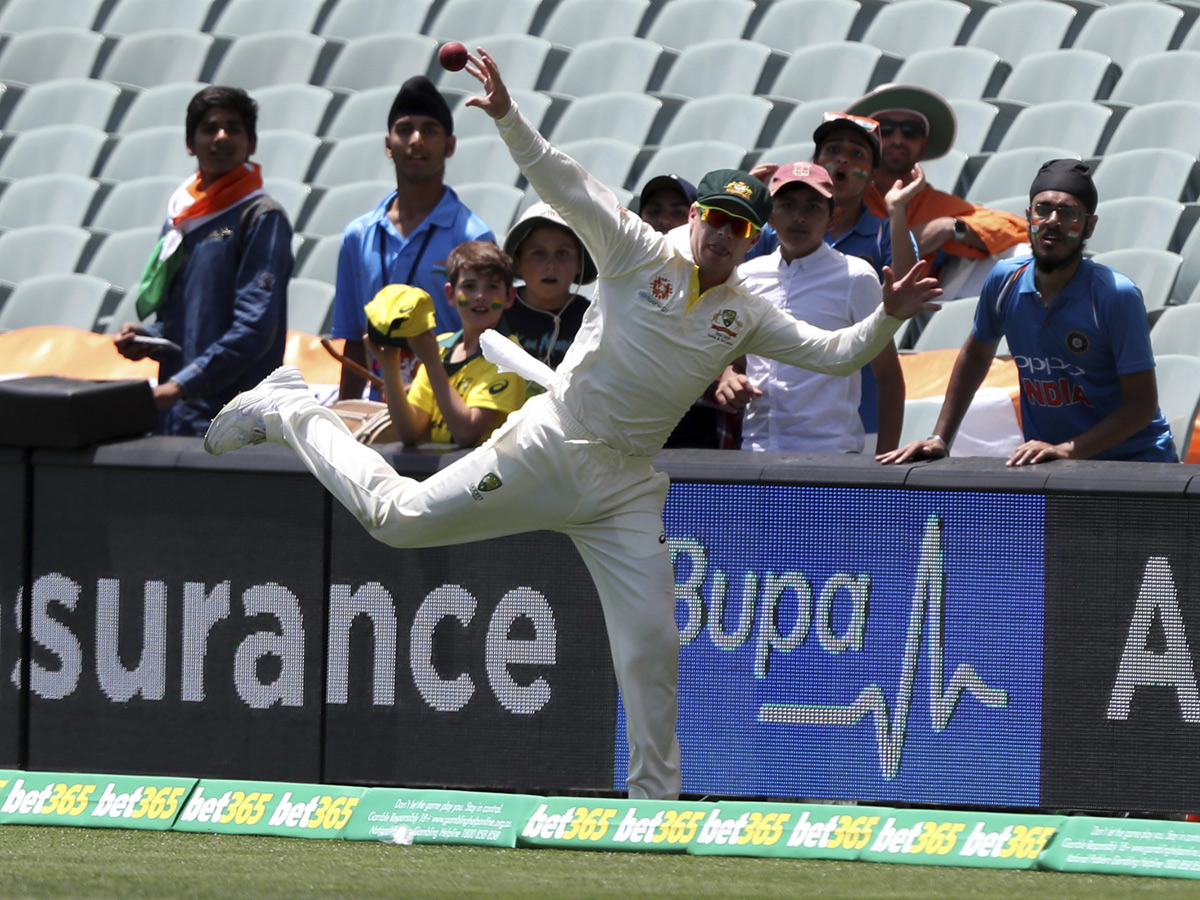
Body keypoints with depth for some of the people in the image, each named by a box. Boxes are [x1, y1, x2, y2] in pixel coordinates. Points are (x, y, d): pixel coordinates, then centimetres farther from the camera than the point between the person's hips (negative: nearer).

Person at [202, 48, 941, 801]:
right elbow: (562, 182, -15)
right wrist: (508, 117, -29)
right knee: (398, 518, -5)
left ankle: (655, 795, 13)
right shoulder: (638, 253, -5)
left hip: (625, 487, 4)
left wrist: (888, 318, -12)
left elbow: (835, 352, 6)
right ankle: (289, 413, 17)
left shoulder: (745, 317, 8)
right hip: (552, 448, -4)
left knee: (653, 644, 1)